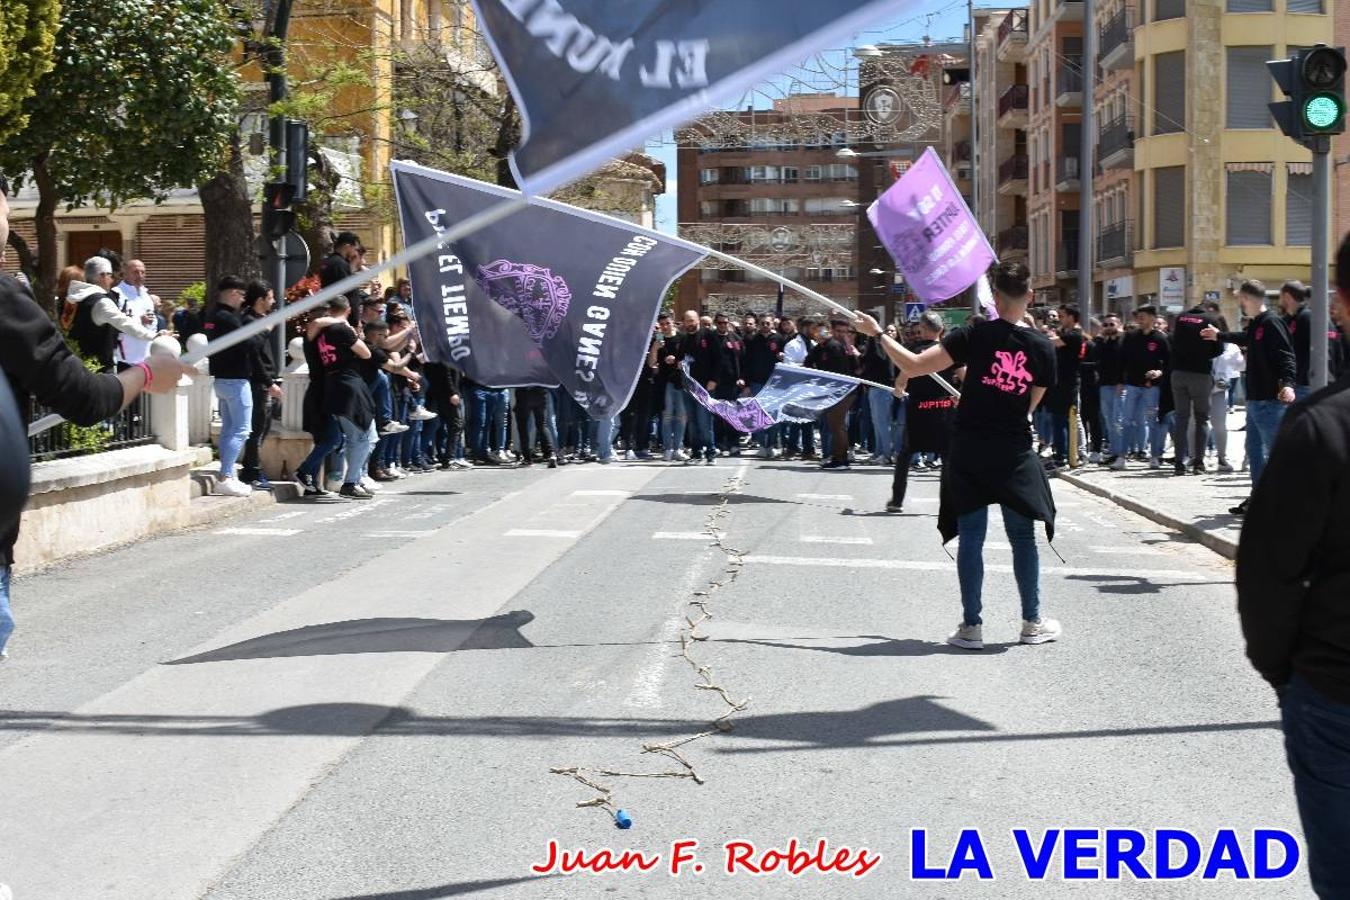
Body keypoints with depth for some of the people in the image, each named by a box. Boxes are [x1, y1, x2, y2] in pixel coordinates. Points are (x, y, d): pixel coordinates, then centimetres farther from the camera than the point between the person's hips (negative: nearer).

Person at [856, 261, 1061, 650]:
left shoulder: (975, 335, -10)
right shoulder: (1043, 346, -3)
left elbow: (912, 367, -13)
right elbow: (1031, 404, 8)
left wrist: (879, 334, 0)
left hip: (970, 451, -1)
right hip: (1015, 454, 1)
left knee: (971, 537, 4)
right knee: (1023, 537, 12)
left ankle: (971, 626, 6)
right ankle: (1033, 623, 19)